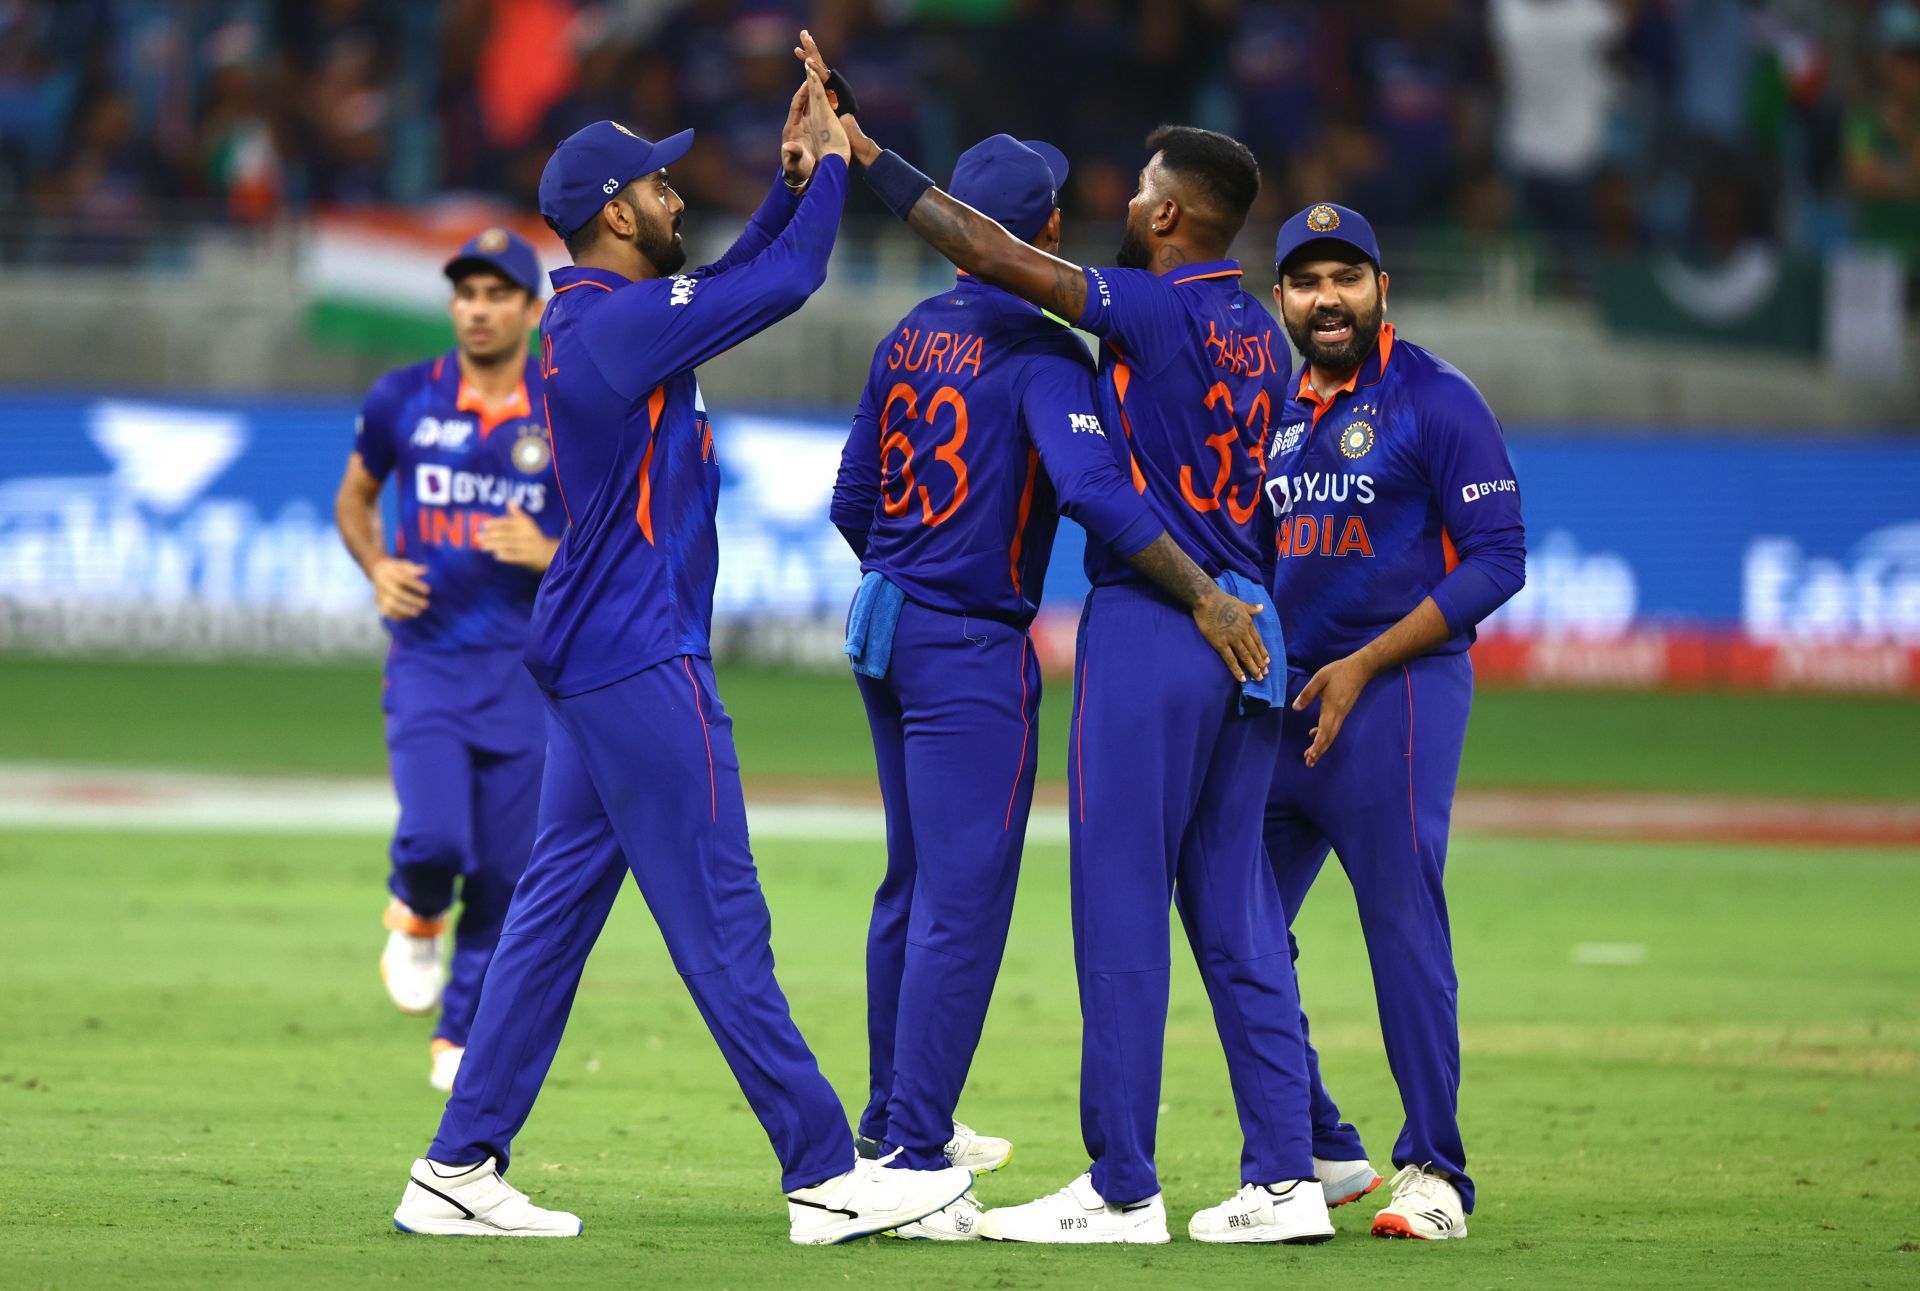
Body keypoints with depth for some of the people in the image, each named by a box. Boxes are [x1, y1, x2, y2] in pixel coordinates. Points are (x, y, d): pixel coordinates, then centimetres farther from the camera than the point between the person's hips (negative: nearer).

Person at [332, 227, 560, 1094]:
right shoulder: (403, 400, 2)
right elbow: (353, 499, 18)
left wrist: (550, 554, -16)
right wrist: (378, 569, -2)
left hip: (528, 671, 1)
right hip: (427, 657, -1)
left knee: (503, 871, 1)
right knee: (433, 836, -21)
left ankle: (462, 1039, 19)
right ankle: (416, 917, 15)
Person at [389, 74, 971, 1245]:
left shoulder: (587, 318, 13)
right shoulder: (624, 318, -16)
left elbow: (733, 287, 24)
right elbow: (787, 283, -14)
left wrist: (791, 179, 15)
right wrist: (830, 161, -1)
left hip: (589, 662, 10)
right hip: (646, 666, -10)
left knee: (558, 906, 10)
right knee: (720, 920, -7)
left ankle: (460, 1169, 9)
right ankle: (827, 1177, -4)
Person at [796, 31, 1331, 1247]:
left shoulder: (1161, 313, -12)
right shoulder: (1258, 334, 13)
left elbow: (998, 256, -15)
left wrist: (868, 154, -12)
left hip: (1151, 625, -8)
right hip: (1247, 637, 8)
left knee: (1123, 909, -4)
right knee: (1238, 915, 10)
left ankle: (1123, 1190, -3)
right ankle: (1285, 1177, 7)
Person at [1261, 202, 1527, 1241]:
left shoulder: (1438, 403, -5)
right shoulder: (1272, 411, 15)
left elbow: (1497, 560, -10)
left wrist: (1362, 667, -15)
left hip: (1396, 693, -7)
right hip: (1283, 703, 7)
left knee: (1404, 926, -10)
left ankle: (1435, 1172, -4)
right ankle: (1319, 1156, 18)